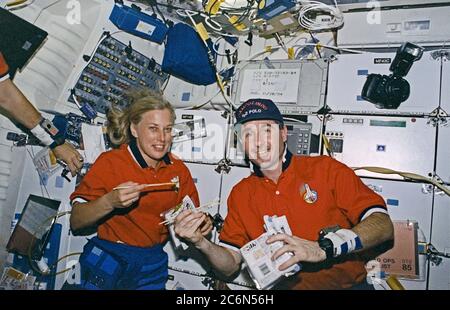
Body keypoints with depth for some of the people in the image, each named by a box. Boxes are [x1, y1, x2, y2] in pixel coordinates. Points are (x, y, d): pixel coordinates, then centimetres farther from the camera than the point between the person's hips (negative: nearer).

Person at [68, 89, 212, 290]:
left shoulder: (179, 170, -2)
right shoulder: (110, 162, -13)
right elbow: (75, 222, -13)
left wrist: (201, 222, -15)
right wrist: (109, 202, -30)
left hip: (153, 265, 4)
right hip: (108, 260, -3)